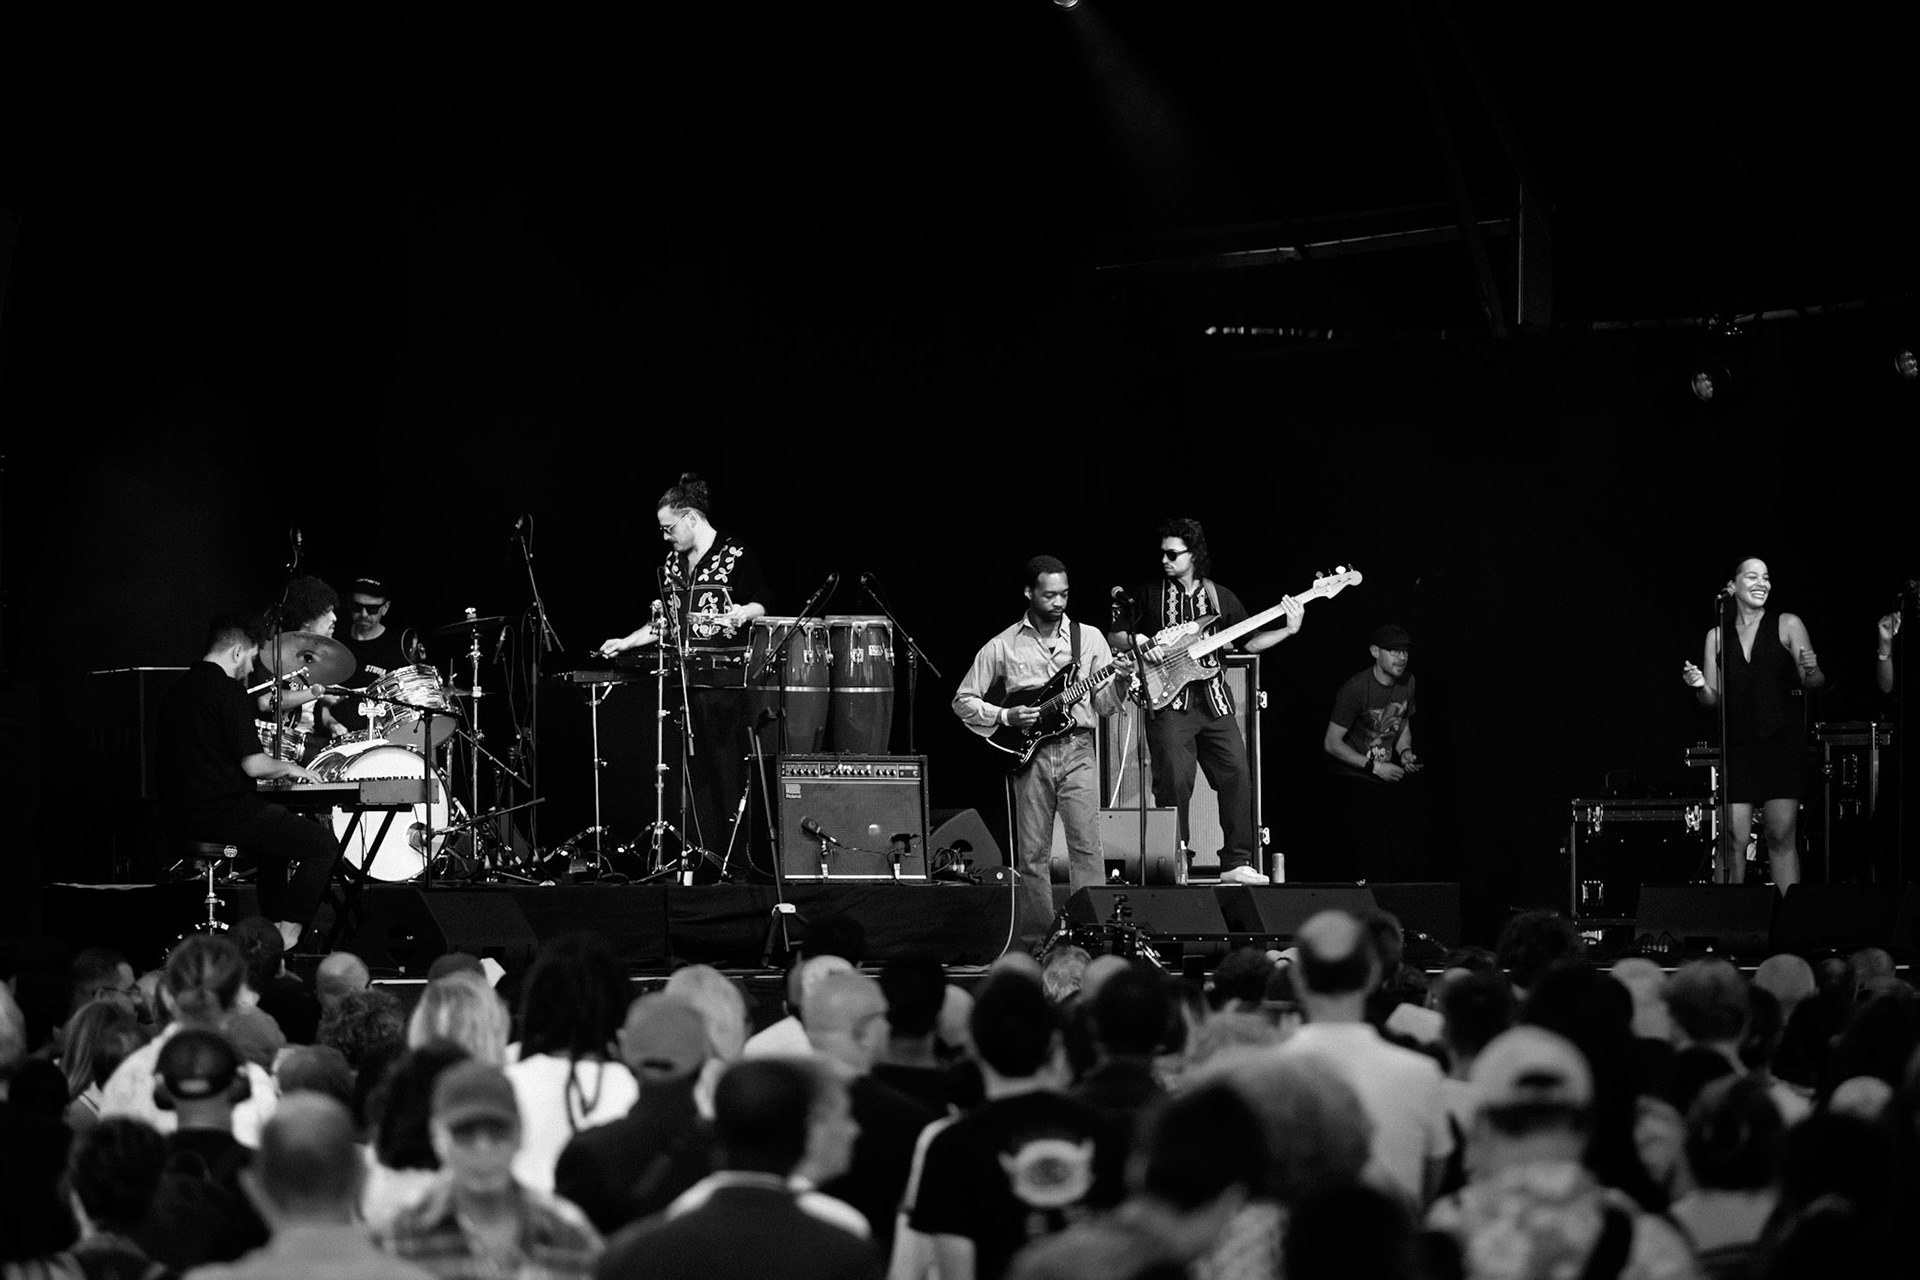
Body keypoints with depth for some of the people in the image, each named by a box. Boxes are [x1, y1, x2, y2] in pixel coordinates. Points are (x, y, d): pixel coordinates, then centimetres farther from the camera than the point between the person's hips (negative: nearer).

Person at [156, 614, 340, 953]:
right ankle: (284, 937, -1)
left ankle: (272, 926, 28)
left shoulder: (176, 691, 14)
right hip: (222, 816, -9)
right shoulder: (226, 690, -13)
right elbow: (253, 764, -18)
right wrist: (289, 768, 3)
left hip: (180, 820, 9)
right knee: (324, 846, 0)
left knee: (276, 832, 32)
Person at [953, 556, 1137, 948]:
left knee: (1086, 845, -12)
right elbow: (963, 701, 9)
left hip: (1077, 750, 0)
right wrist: (1006, 717, -5)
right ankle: (1036, 942, 8)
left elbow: (1104, 704, 9)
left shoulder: (1088, 638, 9)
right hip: (1029, 753, 0)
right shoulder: (1002, 646, 5)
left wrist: (1120, 682, -11)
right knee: (1033, 855, 1)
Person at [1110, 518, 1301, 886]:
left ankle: (1238, 863, -1)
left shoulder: (1220, 597, 12)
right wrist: (1138, 642, -13)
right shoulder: (1148, 595, 6)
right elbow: (1111, 636, 7)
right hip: (1168, 702, -3)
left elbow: (1249, 642, 14)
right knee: (1174, 781, -11)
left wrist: (1289, 630, 1)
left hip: (1214, 701, 3)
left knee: (1237, 774, -6)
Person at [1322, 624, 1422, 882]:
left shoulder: (1407, 685, 5)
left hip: (1388, 779, 6)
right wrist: (1374, 766, -17)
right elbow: (1332, 743, -14)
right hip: (1353, 781, -6)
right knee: (1374, 855, -18)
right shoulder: (1356, 689, -16)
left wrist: (1405, 752, 1)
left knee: (1404, 856, -4)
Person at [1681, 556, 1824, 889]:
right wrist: (1699, 686, -9)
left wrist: (1810, 671, -19)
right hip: (1738, 746, 2)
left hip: (1783, 741, -2)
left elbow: (1815, 682, 3)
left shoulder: (1787, 625, 6)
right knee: (1733, 838, -6)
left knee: (1781, 836, -7)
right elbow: (1714, 699, 12)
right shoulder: (1717, 637, 12)